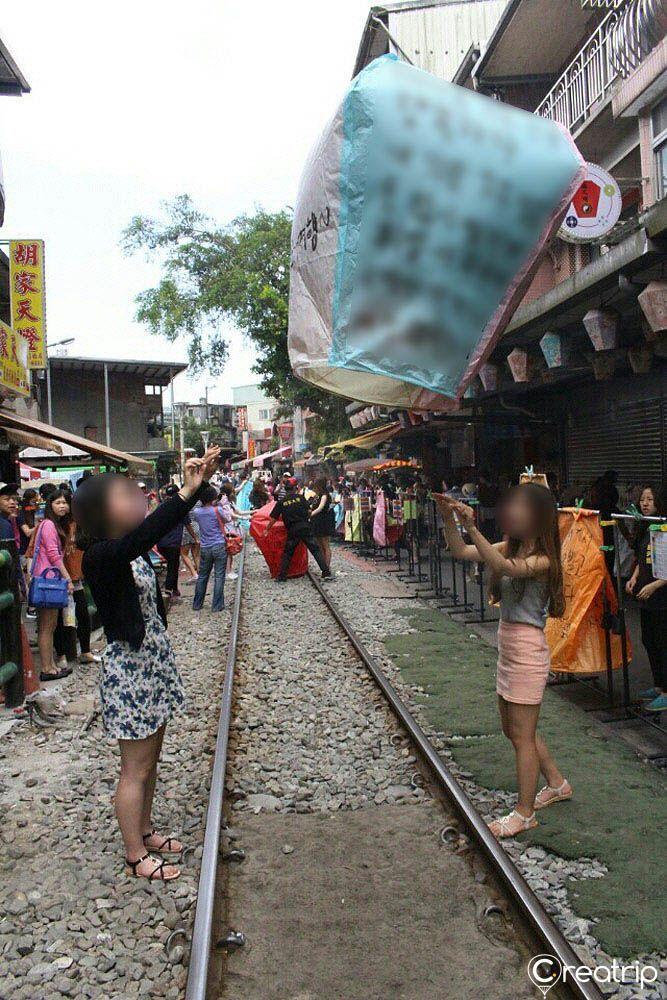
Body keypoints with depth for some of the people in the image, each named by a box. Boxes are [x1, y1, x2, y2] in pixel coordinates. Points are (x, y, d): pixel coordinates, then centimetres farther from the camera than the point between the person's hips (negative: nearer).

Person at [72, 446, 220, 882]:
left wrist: (201, 481, -12)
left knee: (151, 758, 21)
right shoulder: (100, 556, -21)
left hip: (154, 660, 9)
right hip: (130, 667, -8)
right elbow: (147, 532, -38)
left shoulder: (132, 549, 3)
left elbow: (164, 524, 2)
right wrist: (188, 490, -43)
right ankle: (136, 856, 23)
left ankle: (145, 831, 38)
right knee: (136, 768, 6)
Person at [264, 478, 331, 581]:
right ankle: (326, 573, -2)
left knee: (287, 553, 14)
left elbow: (273, 518, 5)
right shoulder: (301, 498, 0)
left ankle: (281, 576, 12)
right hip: (305, 528, -1)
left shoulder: (281, 502, 3)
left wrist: (267, 529, 17)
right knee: (316, 550, 3)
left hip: (292, 530, 1)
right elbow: (309, 511, 1)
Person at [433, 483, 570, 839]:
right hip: (508, 649, 9)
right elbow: (461, 552, 0)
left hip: (527, 652, -9)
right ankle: (557, 783, 40)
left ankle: (524, 813, 19)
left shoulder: (542, 559, -18)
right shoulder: (509, 547, 4)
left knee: (523, 736, 3)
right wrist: (449, 519, -15)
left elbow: (504, 568, -36)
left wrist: (472, 527, -42)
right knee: (513, 729, 21)